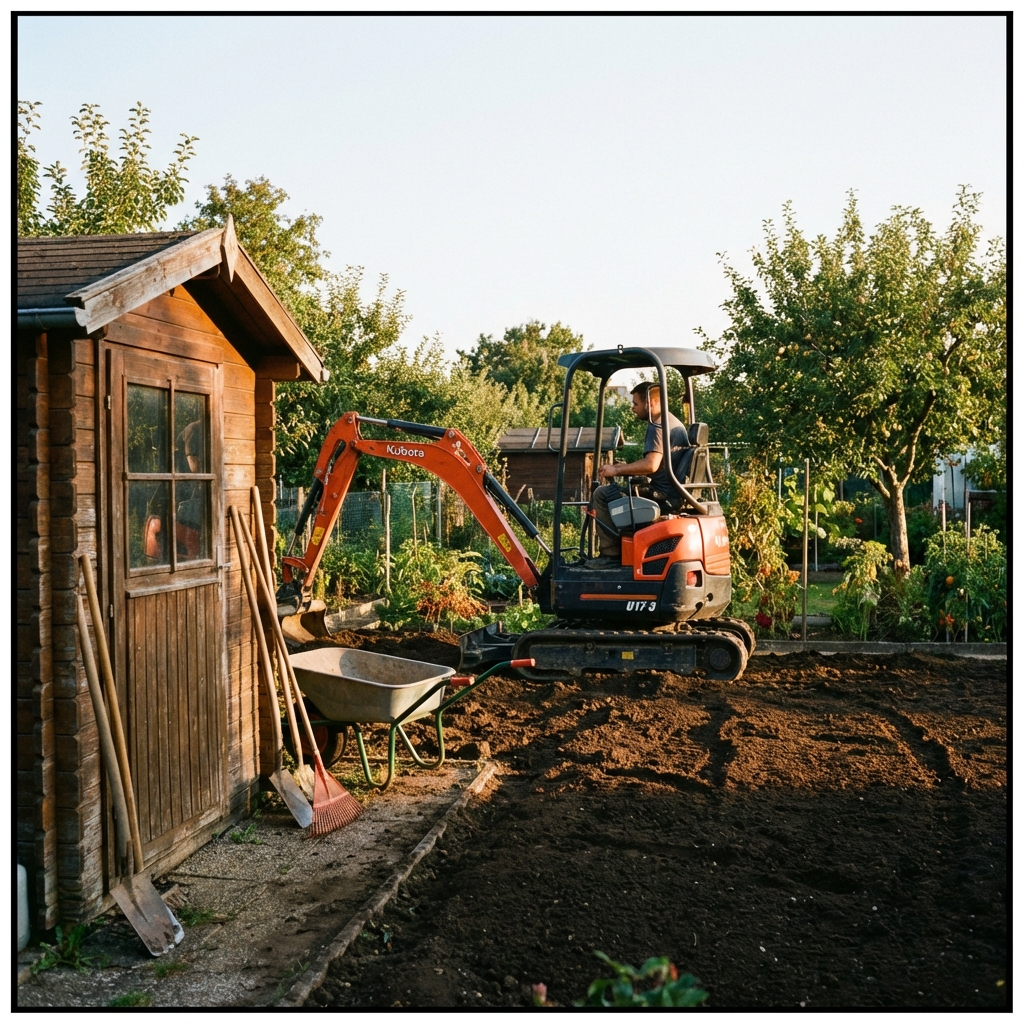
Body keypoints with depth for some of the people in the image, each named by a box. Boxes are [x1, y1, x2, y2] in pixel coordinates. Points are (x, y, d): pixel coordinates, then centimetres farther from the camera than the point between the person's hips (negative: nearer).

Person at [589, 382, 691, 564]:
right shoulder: (674, 422, 17)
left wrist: (617, 470, -16)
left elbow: (651, 465, -28)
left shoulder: (657, 426, -15)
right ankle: (617, 549, 22)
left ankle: (611, 554, -6)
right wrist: (626, 467, 17)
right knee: (612, 490, 25)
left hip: (661, 496, -11)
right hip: (674, 494, 11)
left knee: (602, 494, -8)